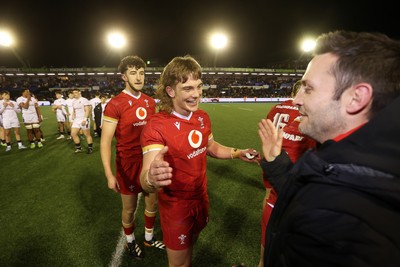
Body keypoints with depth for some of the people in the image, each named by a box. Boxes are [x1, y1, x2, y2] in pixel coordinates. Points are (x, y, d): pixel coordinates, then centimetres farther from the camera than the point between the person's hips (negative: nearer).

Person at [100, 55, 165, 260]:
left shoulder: (150, 102, 3)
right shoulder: (114, 105, -14)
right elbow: (105, 142, -13)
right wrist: (109, 175, -15)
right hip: (128, 164, -5)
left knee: (152, 202, 18)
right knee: (130, 208, 14)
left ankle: (149, 238, 43)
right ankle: (130, 242, 42)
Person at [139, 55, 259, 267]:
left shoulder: (203, 117, -6)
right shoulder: (156, 126, -26)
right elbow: (146, 180, -36)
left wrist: (237, 153, -2)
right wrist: (151, 179, -59)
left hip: (201, 196, 6)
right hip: (175, 204, -5)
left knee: (191, 243, 31)